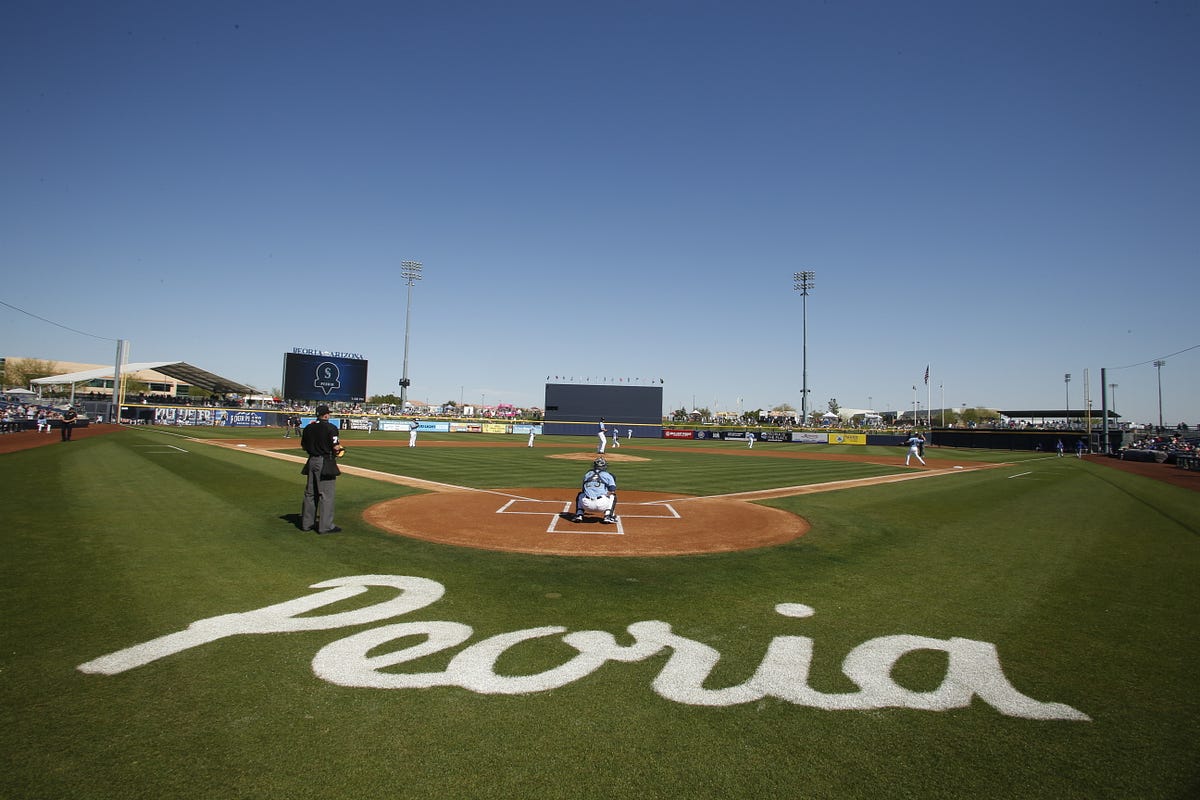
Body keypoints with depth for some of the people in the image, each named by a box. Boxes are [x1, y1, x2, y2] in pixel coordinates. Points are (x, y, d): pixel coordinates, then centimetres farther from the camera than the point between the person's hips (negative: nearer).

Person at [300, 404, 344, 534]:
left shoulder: (308, 428, 6)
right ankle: (325, 526, 1)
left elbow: (304, 446, 12)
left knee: (310, 493, 15)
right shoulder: (330, 428, -14)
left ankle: (307, 523, 24)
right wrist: (339, 448, 3)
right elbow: (336, 447, -17)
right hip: (326, 463, -7)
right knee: (326, 495, -2)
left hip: (312, 461, 7)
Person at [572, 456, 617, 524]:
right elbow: (612, 491, 5)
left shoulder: (587, 474, 23)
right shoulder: (608, 475, 13)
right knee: (612, 496, 26)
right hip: (602, 505, -3)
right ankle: (608, 516, 9)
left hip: (586, 505, 3)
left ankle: (579, 515, 14)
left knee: (580, 495, 35)